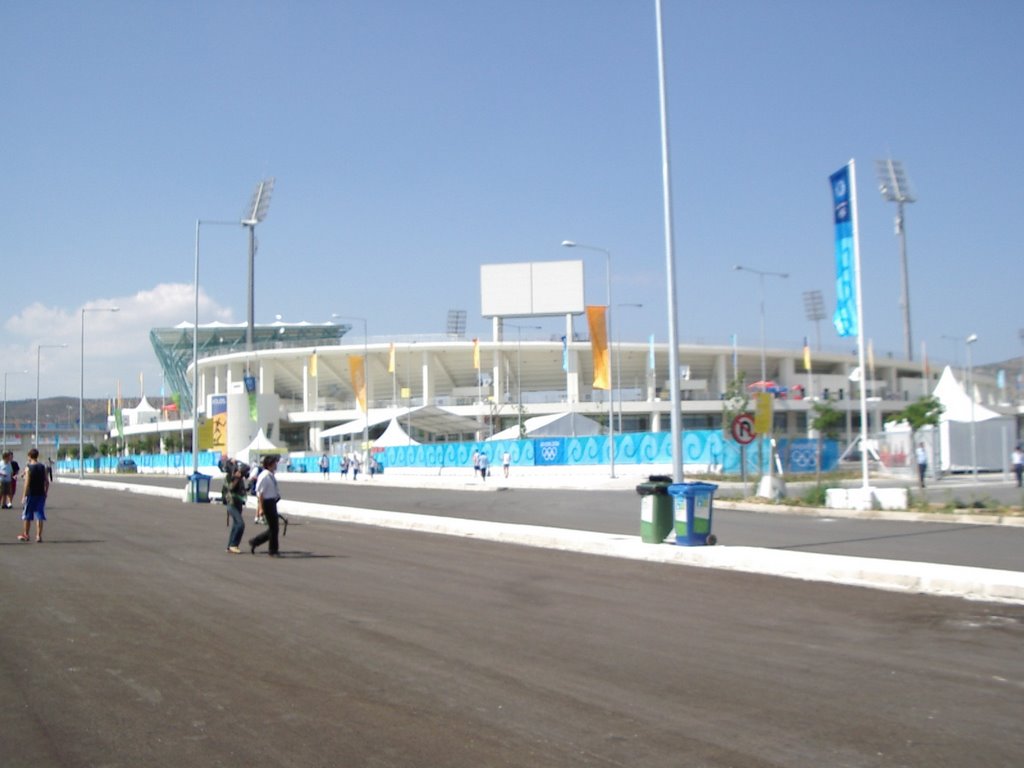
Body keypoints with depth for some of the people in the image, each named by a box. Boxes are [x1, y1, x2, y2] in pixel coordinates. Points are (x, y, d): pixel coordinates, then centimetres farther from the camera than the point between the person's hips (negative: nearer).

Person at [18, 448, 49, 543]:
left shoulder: (28, 468, -9)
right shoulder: (43, 467, 3)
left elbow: (27, 483, -13)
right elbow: (47, 482, 3)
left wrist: (23, 496, -10)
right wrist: (45, 493, 13)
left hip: (30, 495, -3)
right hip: (41, 495, 3)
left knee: (27, 516, 11)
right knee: (39, 516, 2)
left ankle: (25, 535, 22)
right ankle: (39, 536, -2)